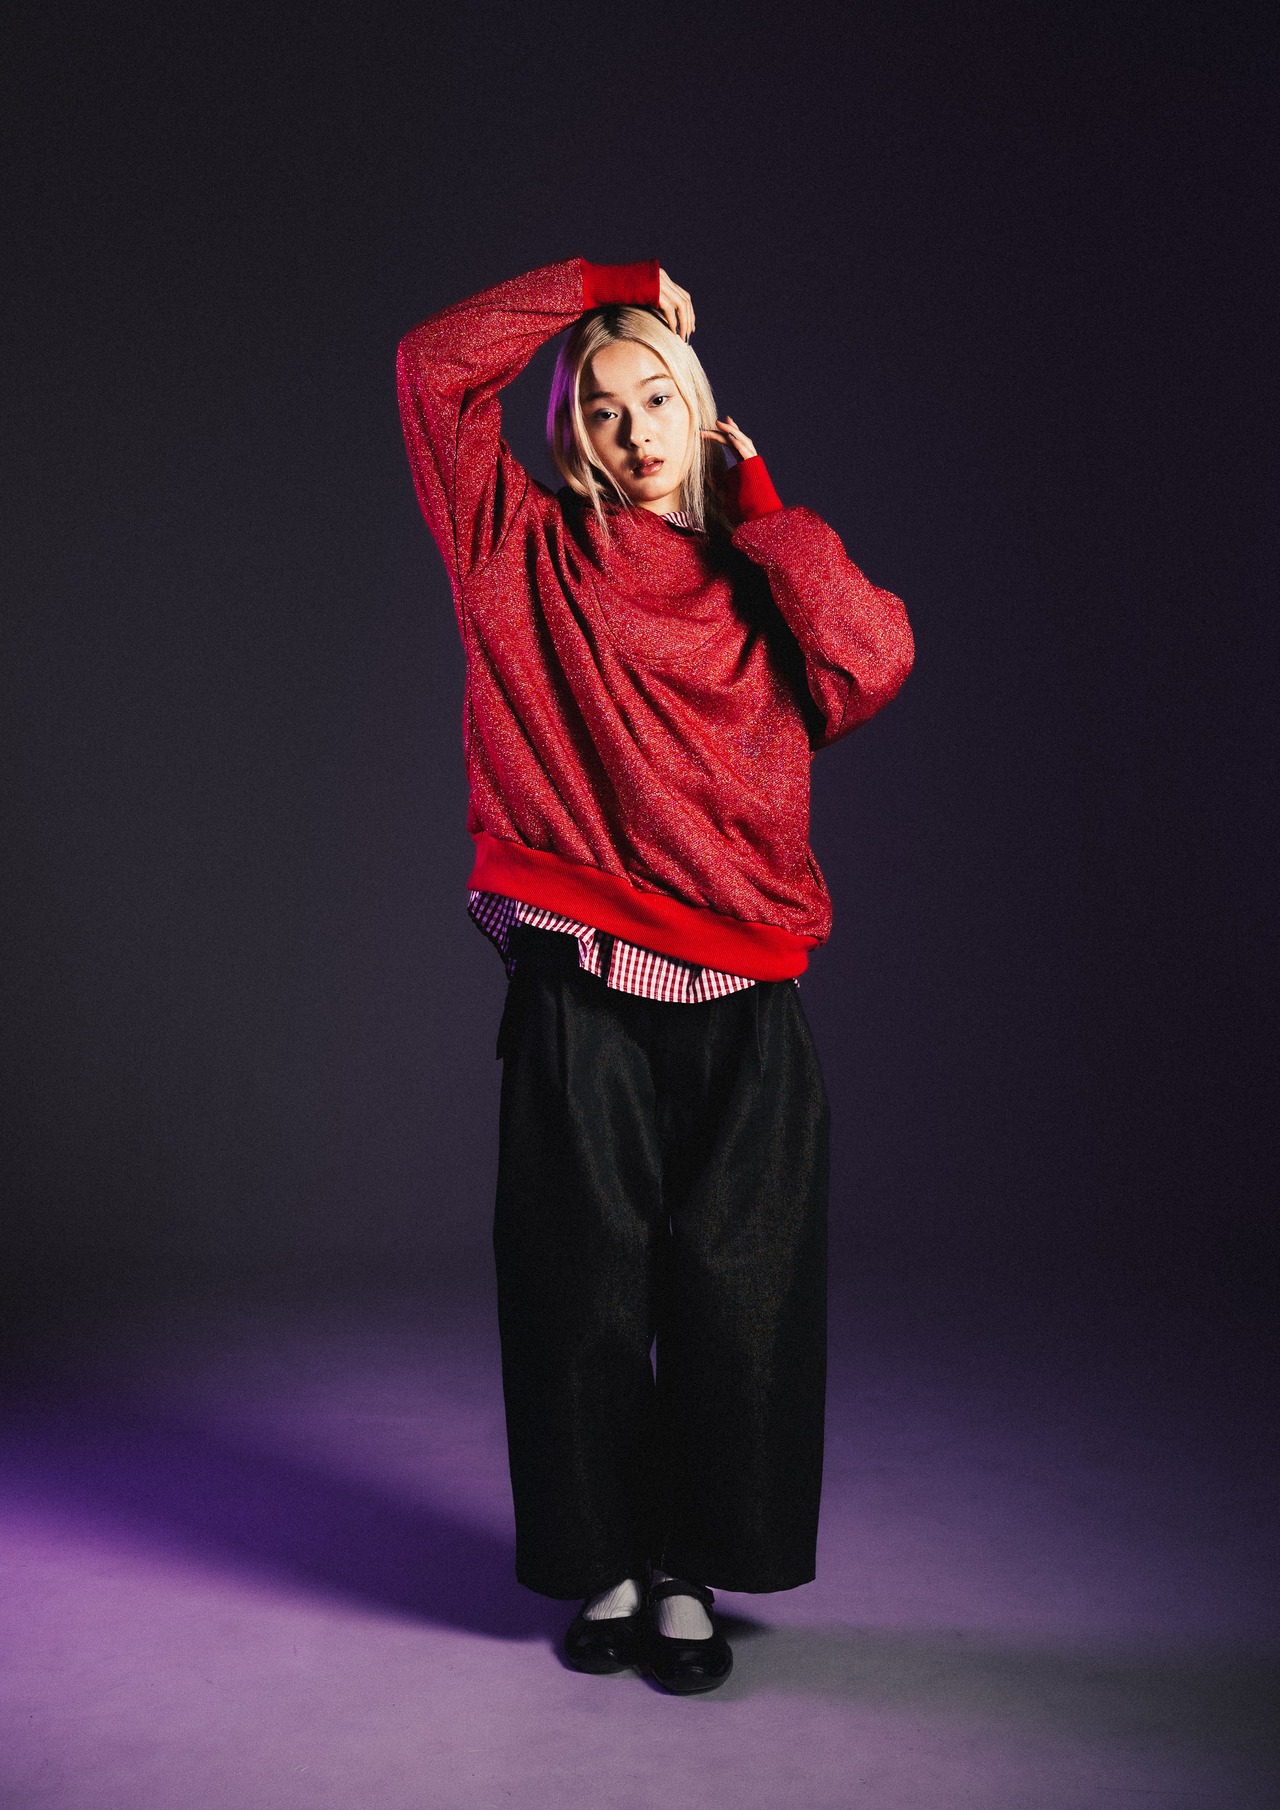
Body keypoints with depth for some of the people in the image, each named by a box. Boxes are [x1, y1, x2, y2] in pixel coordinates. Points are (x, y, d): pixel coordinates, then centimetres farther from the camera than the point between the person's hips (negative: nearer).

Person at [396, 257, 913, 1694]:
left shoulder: (761, 585, 13)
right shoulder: (535, 557, 8)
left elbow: (874, 663, -8)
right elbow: (437, 366, 1)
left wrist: (758, 504, 1)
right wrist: (604, 283, 7)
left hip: (743, 1010, 2)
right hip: (578, 998, -1)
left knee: (731, 1298, 6)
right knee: (582, 1296, 7)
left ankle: (691, 1576, 24)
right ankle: (605, 1568, 26)